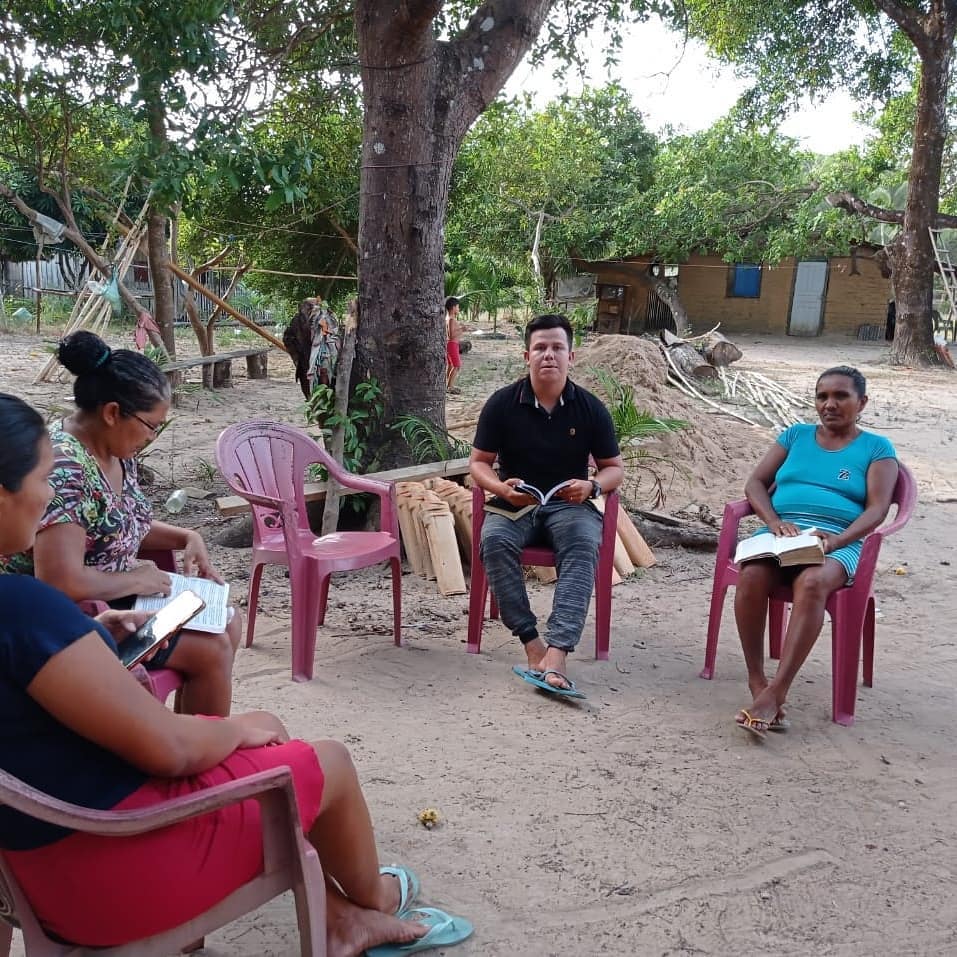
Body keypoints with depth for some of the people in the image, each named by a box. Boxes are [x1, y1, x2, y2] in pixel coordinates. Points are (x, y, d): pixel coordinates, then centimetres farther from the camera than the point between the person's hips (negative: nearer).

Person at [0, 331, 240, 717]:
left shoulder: (117, 451, 1)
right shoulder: (62, 468, -28)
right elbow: (61, 582, -35)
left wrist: (186, 537, 3)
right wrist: (137, 579, -20)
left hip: (114, 599, 10)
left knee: (226, 623, 10)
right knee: (211, 649, -12)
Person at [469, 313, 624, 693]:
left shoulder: (590, 408, 1)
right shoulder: (502, 403, -1)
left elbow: (615, 468, 9)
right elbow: (478, 463, 4)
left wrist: (592, 486, -14)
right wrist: (501, 488, -18)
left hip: (569, 505, 0)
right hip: (513, 503, 0)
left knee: (584, 546, -34)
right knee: (494, 541, -34)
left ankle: (556, 655, -44)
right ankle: (532, 643, -31)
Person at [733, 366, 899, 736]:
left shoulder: (877, 448, 13)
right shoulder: (795, 435, 21)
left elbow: (877, 509, 0)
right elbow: (755, 483, 13)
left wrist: (837, 540, -19)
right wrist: (774, 521, -8)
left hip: (837, 543, -2)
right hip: (779, 534, 2)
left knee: (812, 582, -39)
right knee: (752, 575, -34)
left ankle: (776, 692, -41)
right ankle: (756, 681, -26)